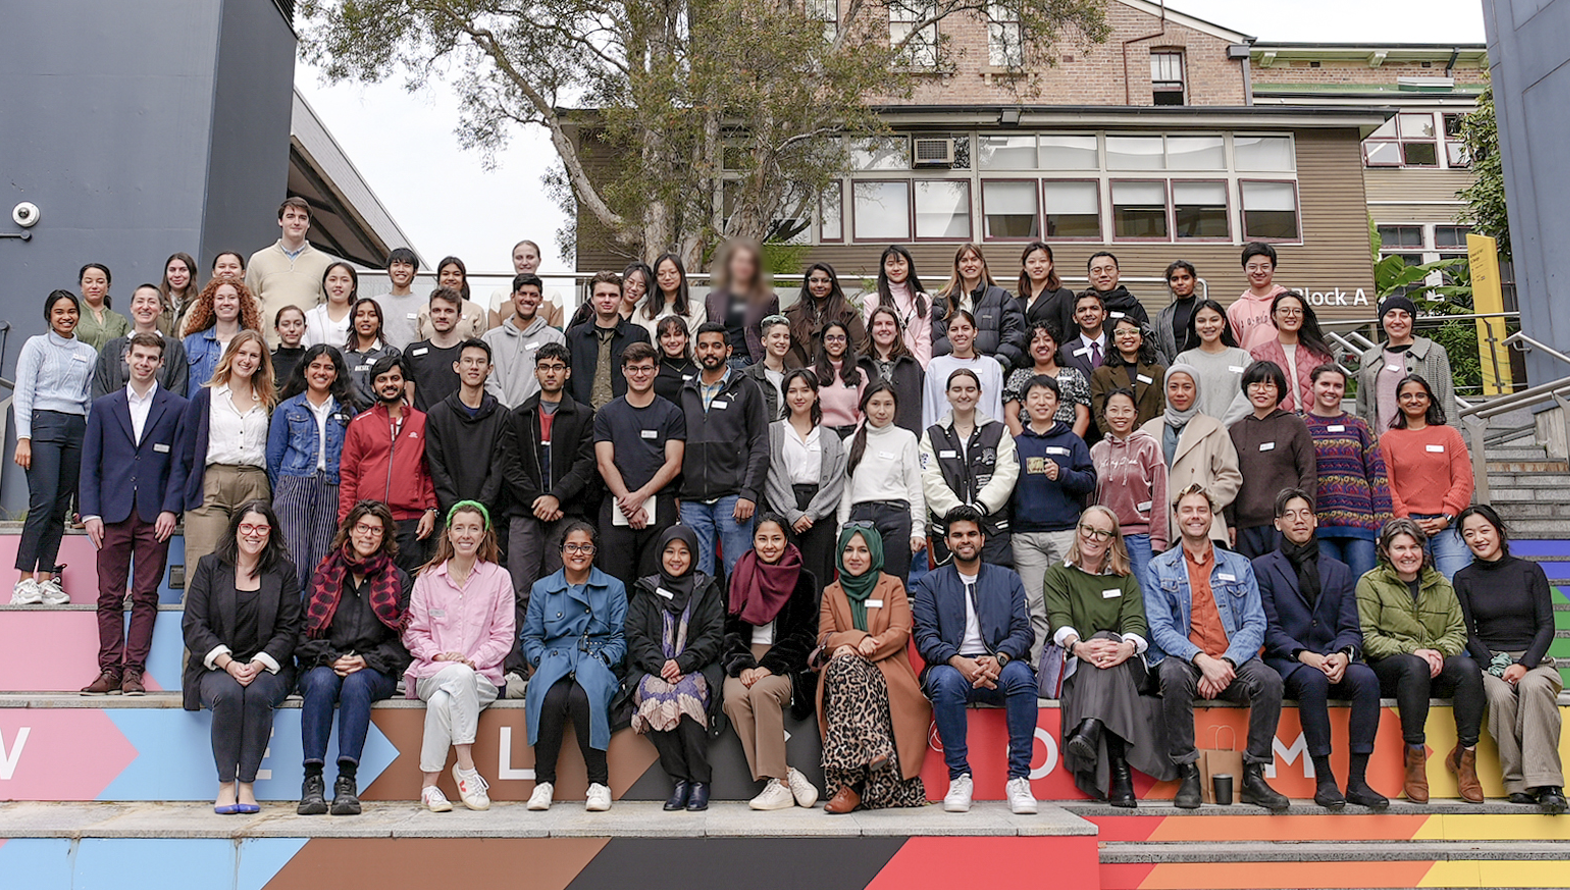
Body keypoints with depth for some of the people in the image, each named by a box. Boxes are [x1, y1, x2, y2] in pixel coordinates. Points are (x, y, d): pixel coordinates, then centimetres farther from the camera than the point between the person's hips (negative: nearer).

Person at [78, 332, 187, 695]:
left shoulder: (176, 408, 7)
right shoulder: (103, 407, 12)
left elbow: (180, 464, 3)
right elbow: (89, 464, 9)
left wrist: (170, 509, -7)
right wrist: (90, 512, -1)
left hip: (155, 516, -2)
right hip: (113, 515, 2)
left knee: (146, 597, 0)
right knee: (110, 597, 3)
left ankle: (134, 670, 5)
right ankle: (110, 669, 9)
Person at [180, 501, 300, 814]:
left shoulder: (284, 571, 7)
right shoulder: (209, 566, 7)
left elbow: (288, 630, 2)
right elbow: (194, 626, -1)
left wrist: (257, 665, -15)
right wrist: (228, 664, -16)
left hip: (267, 667, 0)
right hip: (216, 667, 0)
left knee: (258, 694, -32)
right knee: (227, 694, -32)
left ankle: (247, 784, -23)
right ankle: (226, 785, -21)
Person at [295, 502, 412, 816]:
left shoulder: (398, 580, 12)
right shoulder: (323, 575, 15)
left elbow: (401, 641, 5)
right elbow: (304, 634, 8)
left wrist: (364, 660, -12)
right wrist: (332, 659, -10)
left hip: (375, 670, -1)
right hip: (324, 664, 1)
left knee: (356, 682, -35)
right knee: (321, 681, -33)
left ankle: (347, 780, -41)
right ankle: (312, 780, -37)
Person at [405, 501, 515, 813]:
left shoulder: (499, 578, 8)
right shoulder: (428, 577, 11)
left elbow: (504, 636, 5)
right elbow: (414, 632, 10)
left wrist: (474, 660, -11)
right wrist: (439, 655, -9)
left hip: (482, 676, -1)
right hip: (432, 673, 1)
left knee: (441, 701, -33)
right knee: (459, 676, -35)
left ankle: (429, 784, -21)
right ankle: (466, 769, -30)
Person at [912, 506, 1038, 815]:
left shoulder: (1008, 579, 18)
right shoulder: (930, 583, 15)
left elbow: (1023, 630, 6)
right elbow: (925, 637, 2)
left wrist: (999, 659, -16)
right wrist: (959, 662, -18)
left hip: (997, 668, 1)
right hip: (953, 666, -1)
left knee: (1021, 674, -33)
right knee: (946, 681, -36)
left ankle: (1019, 778, -27)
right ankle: (959, 777, -23)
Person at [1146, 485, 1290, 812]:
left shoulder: (1239, 566, 17)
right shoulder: (1159, 568, 11)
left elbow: (1255, 625, 6)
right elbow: (1160, 628, -1)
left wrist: (1226, 662, -13)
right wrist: (1202, 659, -18)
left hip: (1231, 665, 2)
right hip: (1183, 659, -2)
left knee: (1270, 680, -28)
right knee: (1174, 675, -35)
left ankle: (1254, 776, -15)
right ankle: (1188, 773, -22)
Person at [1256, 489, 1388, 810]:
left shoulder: (1339, 571, 20)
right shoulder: (1263, 567, 8)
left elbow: (1350, 627, 10)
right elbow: (1269, 629, -1)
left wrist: (1343, 654, -13)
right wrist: (1305, 655, -17)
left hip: (1333, 662, 3)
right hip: (1286, 662, -3)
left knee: (1367, 678, -29)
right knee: (1313, 680, -36)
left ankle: (1357, 781, -25)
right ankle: (1324, 780, -29)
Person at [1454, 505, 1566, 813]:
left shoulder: (1529, 571, 8)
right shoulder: (1464, 579, 9)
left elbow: (1546, 626, 2)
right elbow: (1467, 634, 5)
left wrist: (1524, 665, -14)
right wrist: (1494, 667, -12)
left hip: (1533, 660, 0)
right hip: (1489, 663, 0)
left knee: (1534, 687, -35)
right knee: (1501, 696, -33)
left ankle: (1547, 783, -36)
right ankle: (1520, 784, -28)